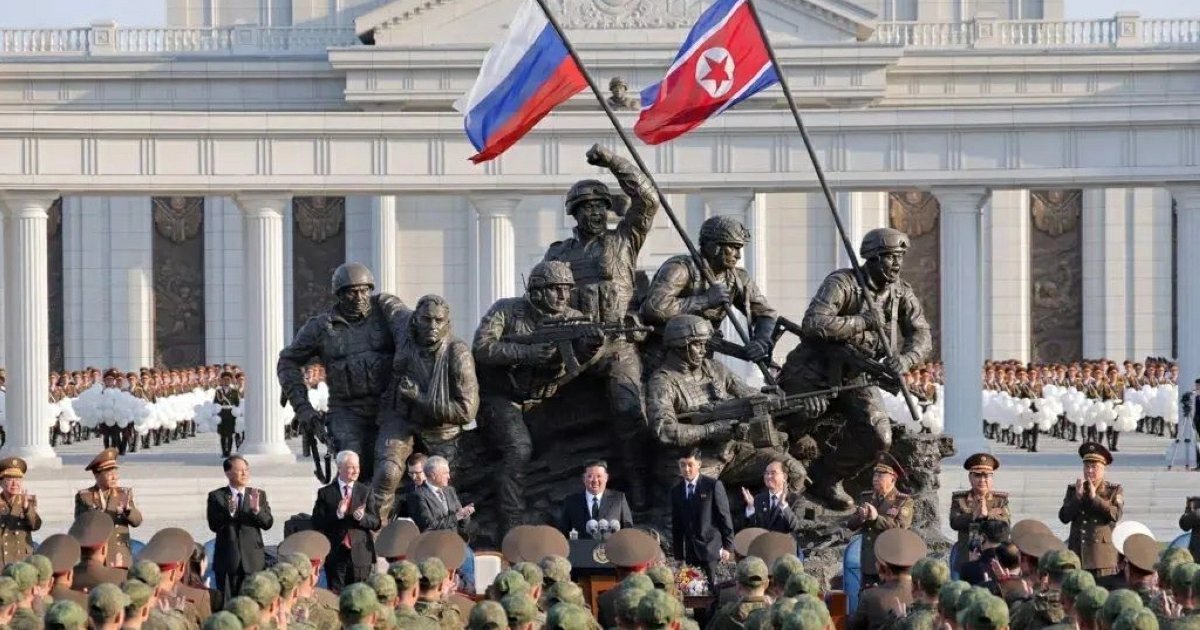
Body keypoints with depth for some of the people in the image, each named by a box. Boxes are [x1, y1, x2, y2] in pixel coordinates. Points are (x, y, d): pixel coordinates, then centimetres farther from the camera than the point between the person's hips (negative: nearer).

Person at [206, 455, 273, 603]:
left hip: (253, 559, 1)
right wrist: (229, 512, -25)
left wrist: (256, 510, -19)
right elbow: (213, 526, -8)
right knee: (227, 603, 2)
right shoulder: (216, 496, 2)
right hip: (227, 559, -1)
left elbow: (268, 523, 1)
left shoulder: (259, 495, 8)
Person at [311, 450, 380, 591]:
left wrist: (362, 517, -16)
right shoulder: (325, 493, 3)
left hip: (360, 554, 1)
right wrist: (337, 514, -19)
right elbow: (317, 524, -3)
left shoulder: (365, 492, 8)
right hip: (335, 554, -1)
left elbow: (376, 524, 5)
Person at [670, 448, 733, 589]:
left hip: (710, 549, -4)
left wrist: (727, 546, -6)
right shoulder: (676, 491, 12)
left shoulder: (714, 486, -2)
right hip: (689, 551, 4)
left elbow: (725, 517, -2)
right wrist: (676, 551, 12)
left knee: (711, 588, -7)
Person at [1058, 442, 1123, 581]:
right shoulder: (1073, 490, 14)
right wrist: (1078, 496, -8)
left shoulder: (1114, 491, 7)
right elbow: (1064, 517, 3)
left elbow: (1116, 514, -10)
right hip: (1077, 554, 2)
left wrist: (1094, 497, -11)